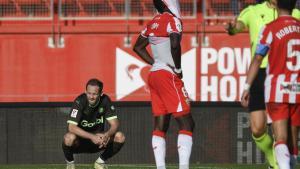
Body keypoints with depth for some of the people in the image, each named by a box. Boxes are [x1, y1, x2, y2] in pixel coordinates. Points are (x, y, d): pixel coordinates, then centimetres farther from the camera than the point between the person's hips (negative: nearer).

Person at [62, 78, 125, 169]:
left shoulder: (105, 100, -10)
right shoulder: (80, 101, -21)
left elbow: (114, 124, -11)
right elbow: (72, 127, -30)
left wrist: (107, 135, -34)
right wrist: (92, 137, -41)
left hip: (98, 138, 4)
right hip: (81, 139, -4)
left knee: (120, 137, -20)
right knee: (70, 138, -37)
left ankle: (100, 161, 5)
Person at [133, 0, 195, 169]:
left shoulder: (153, 23, 14)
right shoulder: (173, 20, -10)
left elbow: (138, 47, 23)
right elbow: (175, 45, -25)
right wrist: (178, 69, -13)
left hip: (154, 74, 8)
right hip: (168, 76, -8)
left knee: (160, 126, 8)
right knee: (187, 123, -7)